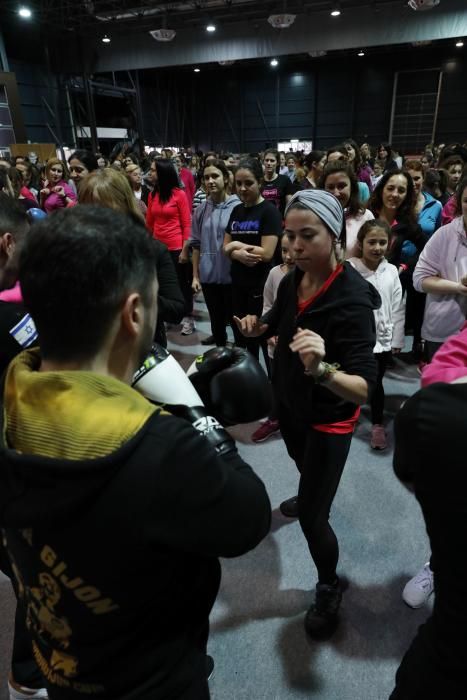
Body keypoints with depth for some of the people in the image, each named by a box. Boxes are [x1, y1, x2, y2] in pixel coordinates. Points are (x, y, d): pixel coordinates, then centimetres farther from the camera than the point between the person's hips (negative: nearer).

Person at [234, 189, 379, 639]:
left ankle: (329, 588, 30)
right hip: (290, 401, 7)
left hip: (328, 417, -7)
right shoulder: (292, 280, -11)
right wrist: (256, 326, -12)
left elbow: (364, 387, -38)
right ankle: (309, 496, 71)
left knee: (312, 518, -2)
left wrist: (322, 369, -58)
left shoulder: (352, 298, -31)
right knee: (301, 462, 35)